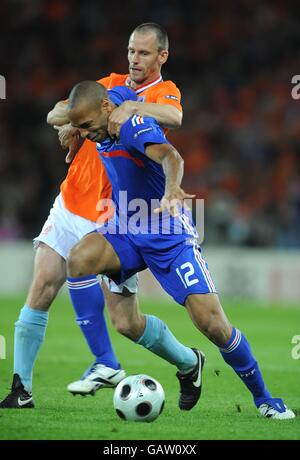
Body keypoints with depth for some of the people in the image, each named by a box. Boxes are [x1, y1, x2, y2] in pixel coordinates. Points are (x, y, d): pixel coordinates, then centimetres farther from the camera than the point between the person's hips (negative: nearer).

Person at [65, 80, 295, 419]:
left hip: (170, 235, -6)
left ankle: (264, 400, 12)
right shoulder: (103, 131, 4)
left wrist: (171, 189, -60)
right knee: (79, 259, -25)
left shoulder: (133, 124, -19)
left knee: (212, 323, -14)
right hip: (127, 233, 6)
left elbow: (168, 155, -43)